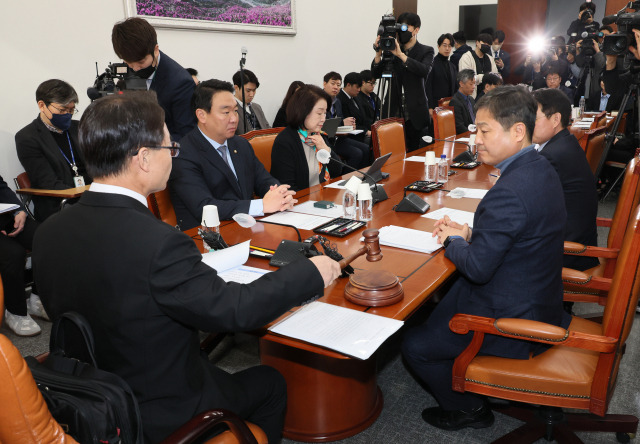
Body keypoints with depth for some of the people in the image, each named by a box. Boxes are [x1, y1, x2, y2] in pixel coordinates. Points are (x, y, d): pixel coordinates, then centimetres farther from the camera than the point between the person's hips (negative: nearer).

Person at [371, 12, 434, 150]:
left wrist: (401, 55, -21)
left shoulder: (426, 51, 3)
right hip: (394, 111, 2)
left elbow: (425, 71, -18)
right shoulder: (392, 51, 11)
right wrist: (379, 53, -9)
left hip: (415, 114, -2)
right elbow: (377, 74, 6)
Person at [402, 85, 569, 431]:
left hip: (511, 318, -10)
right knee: (436, 304, 24)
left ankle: (468, 409, 24)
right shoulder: (540, 169, 1)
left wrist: (451, 241, -8)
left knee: (415, 346, 0)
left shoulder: (509, 192, -32)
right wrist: (469, 233, 2)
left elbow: (477, 268, -27)